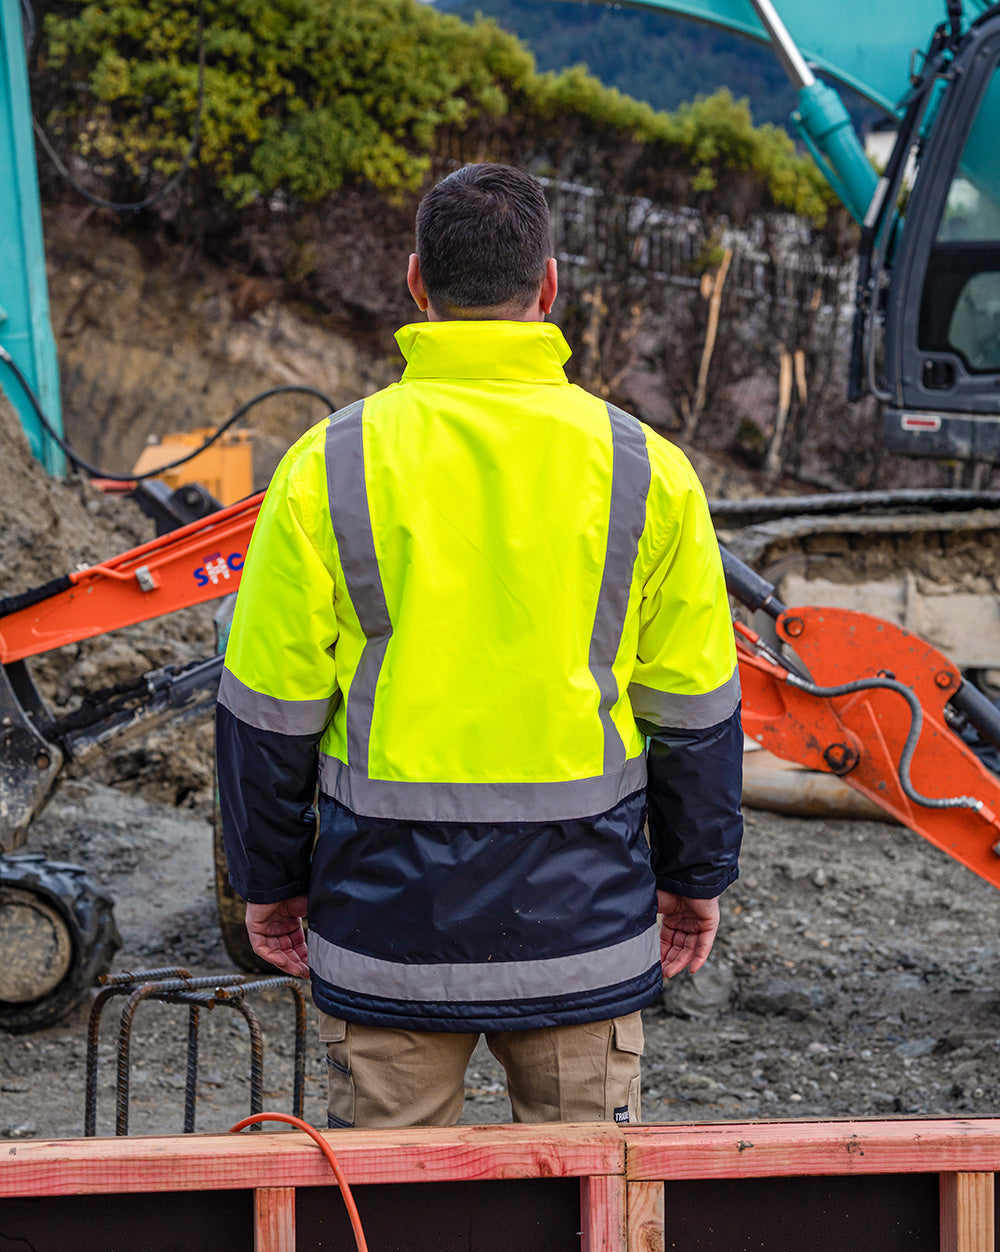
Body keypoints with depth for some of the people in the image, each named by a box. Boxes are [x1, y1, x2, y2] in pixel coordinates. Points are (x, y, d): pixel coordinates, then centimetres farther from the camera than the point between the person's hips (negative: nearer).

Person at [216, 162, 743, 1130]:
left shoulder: (326, 468, -5)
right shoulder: (646, 471, -2)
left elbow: (272, 714, -1)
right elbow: (694, 714, 4)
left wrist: (271, 882, 12)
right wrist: (694, 878, 16)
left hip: (388, 921, 0)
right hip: (583, 924, 1)